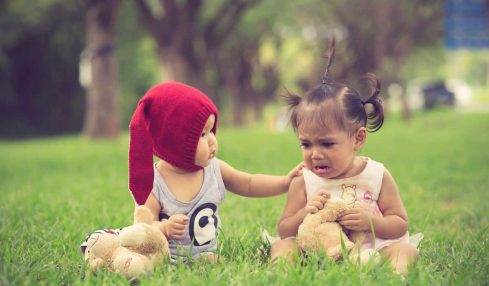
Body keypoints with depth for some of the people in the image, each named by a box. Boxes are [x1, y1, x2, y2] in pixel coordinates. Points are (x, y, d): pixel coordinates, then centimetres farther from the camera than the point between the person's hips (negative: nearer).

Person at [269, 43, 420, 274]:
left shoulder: (377, 176, -2)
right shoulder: (303, 182, 0)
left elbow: (400, 225, 0)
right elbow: (283, 230, 3)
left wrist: (371, 221, -20)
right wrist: (304, 214, -17)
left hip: (371, 250, 0)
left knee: (405, 250, -23)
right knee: (283, 246, -19)